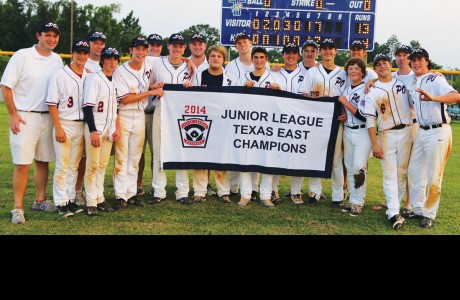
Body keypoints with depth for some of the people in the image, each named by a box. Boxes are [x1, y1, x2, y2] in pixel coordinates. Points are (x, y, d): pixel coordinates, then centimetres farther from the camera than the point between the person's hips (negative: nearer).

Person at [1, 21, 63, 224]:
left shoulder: (57, 60, 9)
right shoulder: (22, 56, -7)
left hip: (48, 117, 5)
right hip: (24, 117, -5)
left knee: (43, 161, 11)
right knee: (22, 163, -6)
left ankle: (40, 201, 23)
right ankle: (18, 208, 0)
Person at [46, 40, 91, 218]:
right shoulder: (60, 75, -5)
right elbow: (52, 103, -8)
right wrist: (58, 128, -14)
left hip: (82, 126, 4)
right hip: (64, 125, -4)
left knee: (74, 165, 11)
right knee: (62, 165, -3)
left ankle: (70, 200, 19)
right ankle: (61, 203, 5)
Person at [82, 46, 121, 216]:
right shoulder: (93, 78, -8)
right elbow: (87, 106, -14)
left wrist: (117, 128, 10)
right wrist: (93, 131, -19)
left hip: (109, 129, 7)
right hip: (95, 128, -7)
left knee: (103, 165, 11)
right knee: (93, 165, -5)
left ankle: (100, 198, 19)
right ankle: (91, 202, 3)